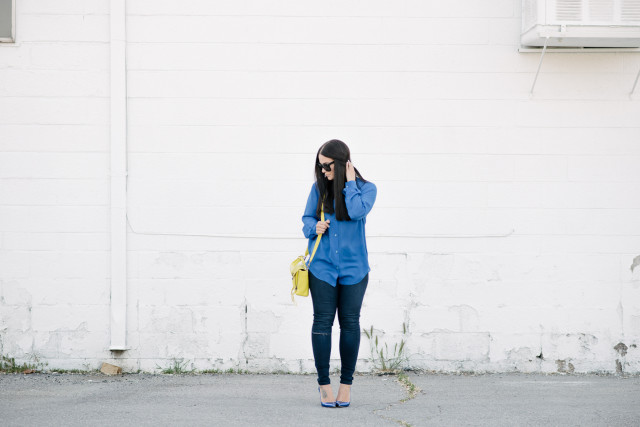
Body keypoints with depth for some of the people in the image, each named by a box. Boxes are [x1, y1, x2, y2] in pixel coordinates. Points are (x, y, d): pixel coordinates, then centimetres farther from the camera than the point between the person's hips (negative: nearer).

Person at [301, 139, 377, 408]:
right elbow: (307, 218, 12)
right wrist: (314, 227, -9)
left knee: (350, 323, 2)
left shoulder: (365, 188, 0)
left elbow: (357, 211, -18)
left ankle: (346, 383, 14)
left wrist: (350, 183, -10)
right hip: (322, 266, 1)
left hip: (353, 267, -1)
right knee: (322, 322, -1)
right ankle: (324, 384, 8)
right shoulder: (319, 188, 5)